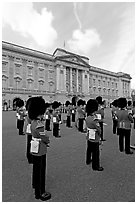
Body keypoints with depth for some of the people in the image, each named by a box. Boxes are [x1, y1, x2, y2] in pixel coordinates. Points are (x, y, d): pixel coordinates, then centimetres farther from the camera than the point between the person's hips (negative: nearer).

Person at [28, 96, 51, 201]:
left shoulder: (33, 122, 2)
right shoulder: (39, 125, -29)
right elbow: (45, 139, -22)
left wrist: (44, 139, -2)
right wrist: (48, 140, -2)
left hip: (35, 149, 10)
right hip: (40, 150, -10)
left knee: (36, 168, 26)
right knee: (40, 171, 5)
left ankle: (35, 184, 47)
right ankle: (40, 193, 22)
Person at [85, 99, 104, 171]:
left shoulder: (87, 118, -2)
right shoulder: (94, 120, -26)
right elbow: (99, 130, -18)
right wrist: (99, 135, -1)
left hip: (89, 137, 8)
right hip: (95, 139, -8)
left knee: (89, 150, 24)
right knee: (95, 152, 7)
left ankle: (88, 160, 43)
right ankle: (95, 166, 20)